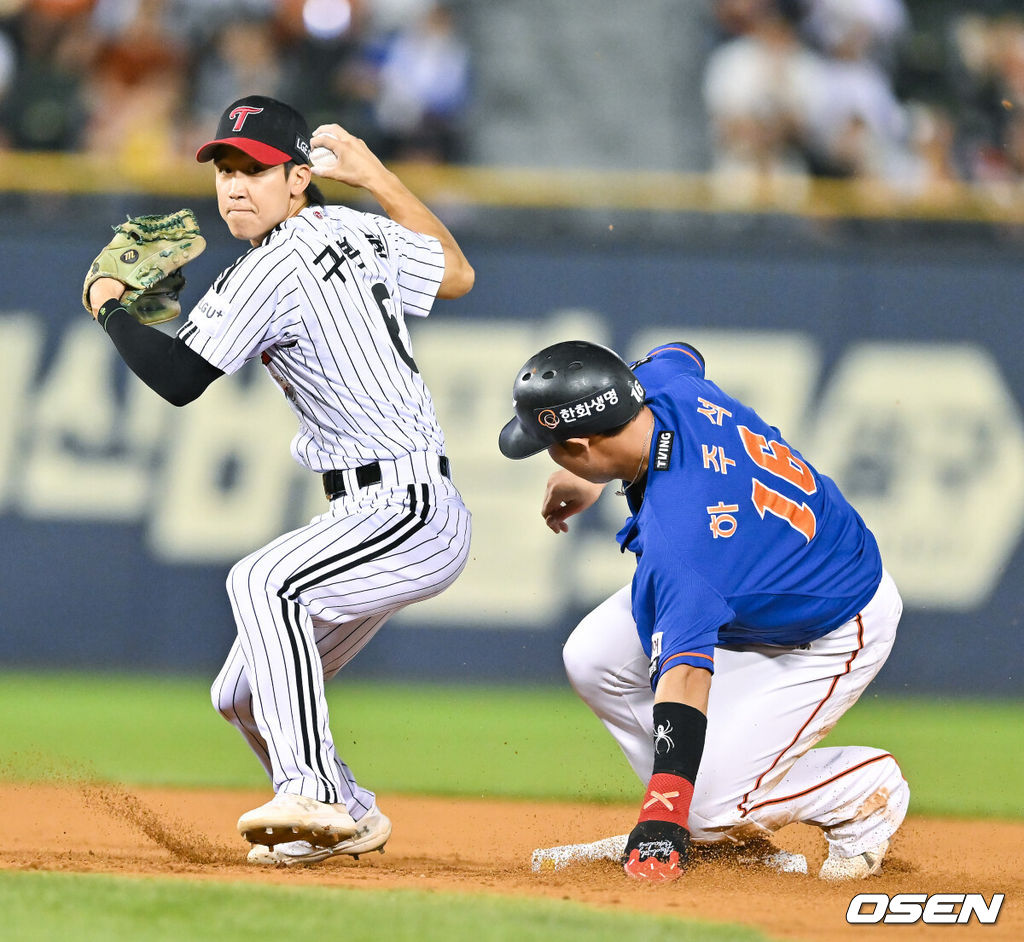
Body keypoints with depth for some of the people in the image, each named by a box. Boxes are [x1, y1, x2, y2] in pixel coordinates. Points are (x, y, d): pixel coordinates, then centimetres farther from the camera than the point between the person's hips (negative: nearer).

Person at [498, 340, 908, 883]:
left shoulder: (675, 540, -40)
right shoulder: (663, 379, -17)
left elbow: (685, 673, -46)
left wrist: (662, 821, -51)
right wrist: (596, 475, 14)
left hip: (834, 632, -10)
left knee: (706, 801, -16)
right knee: (593, 659, -6)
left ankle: (862, 787, 11)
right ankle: (731, 824, 9)